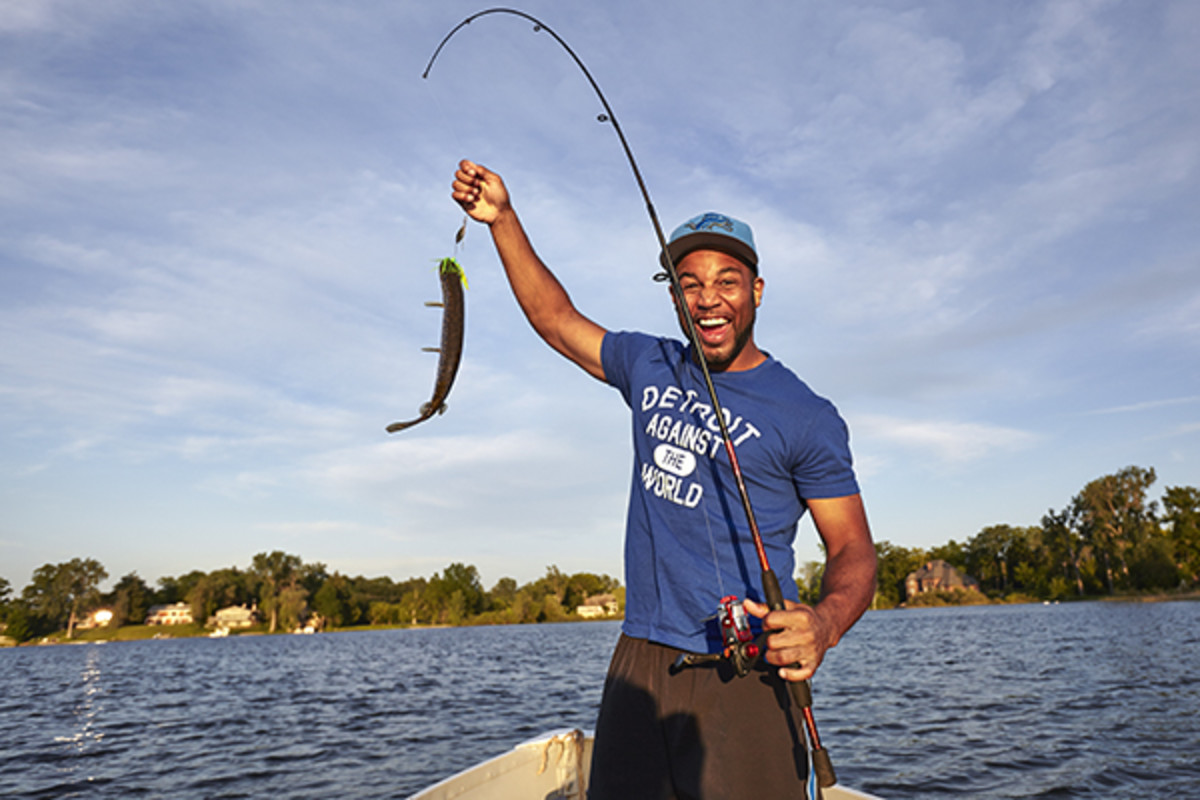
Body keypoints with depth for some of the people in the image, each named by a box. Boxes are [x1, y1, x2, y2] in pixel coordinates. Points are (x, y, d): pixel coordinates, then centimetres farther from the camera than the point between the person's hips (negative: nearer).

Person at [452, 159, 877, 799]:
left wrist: (824, 623, -24)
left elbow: (853, 550, -3)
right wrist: (503, 218, 12)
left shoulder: (806, 417, -4)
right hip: (638, 661, 4)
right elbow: (555, 316, 18)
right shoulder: (650, 367, 9)